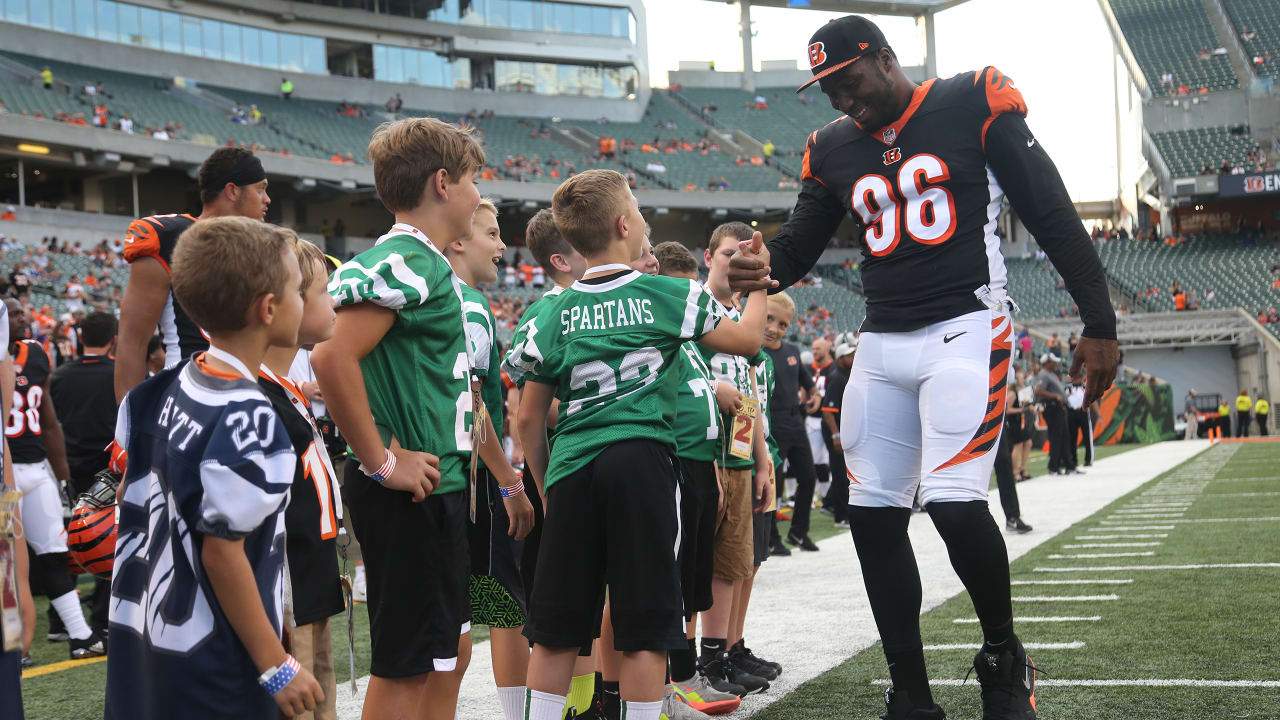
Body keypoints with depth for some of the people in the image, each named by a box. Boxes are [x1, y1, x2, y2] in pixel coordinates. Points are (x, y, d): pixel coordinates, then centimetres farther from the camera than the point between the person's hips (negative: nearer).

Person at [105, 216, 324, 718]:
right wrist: (275, 665, -15)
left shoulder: (173, 385, 3)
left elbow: (127, 493, 11)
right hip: (210, 661, -8)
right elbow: (222, 551, -21)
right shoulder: (247, 418, -21)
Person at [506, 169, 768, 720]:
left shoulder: (554, 314, 8)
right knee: (644, 629, 1)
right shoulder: (669, 295, 2)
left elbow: (528, 419, 9)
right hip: (641, 462, -3)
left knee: (554, 631, 8)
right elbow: (747, 339, 14)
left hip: (571, 470, 3)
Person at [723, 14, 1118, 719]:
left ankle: (1003, 655, 7)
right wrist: (762, 270, -10)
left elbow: (1053, 216, -3)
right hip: (882, 344, 6)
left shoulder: (974, 104, -3)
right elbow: (798, 244, 16)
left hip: (965, 329, -6)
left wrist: (1099, 325, -5)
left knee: (953, 500, -19)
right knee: (873, 514, 1)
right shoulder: (833, 147, 12)